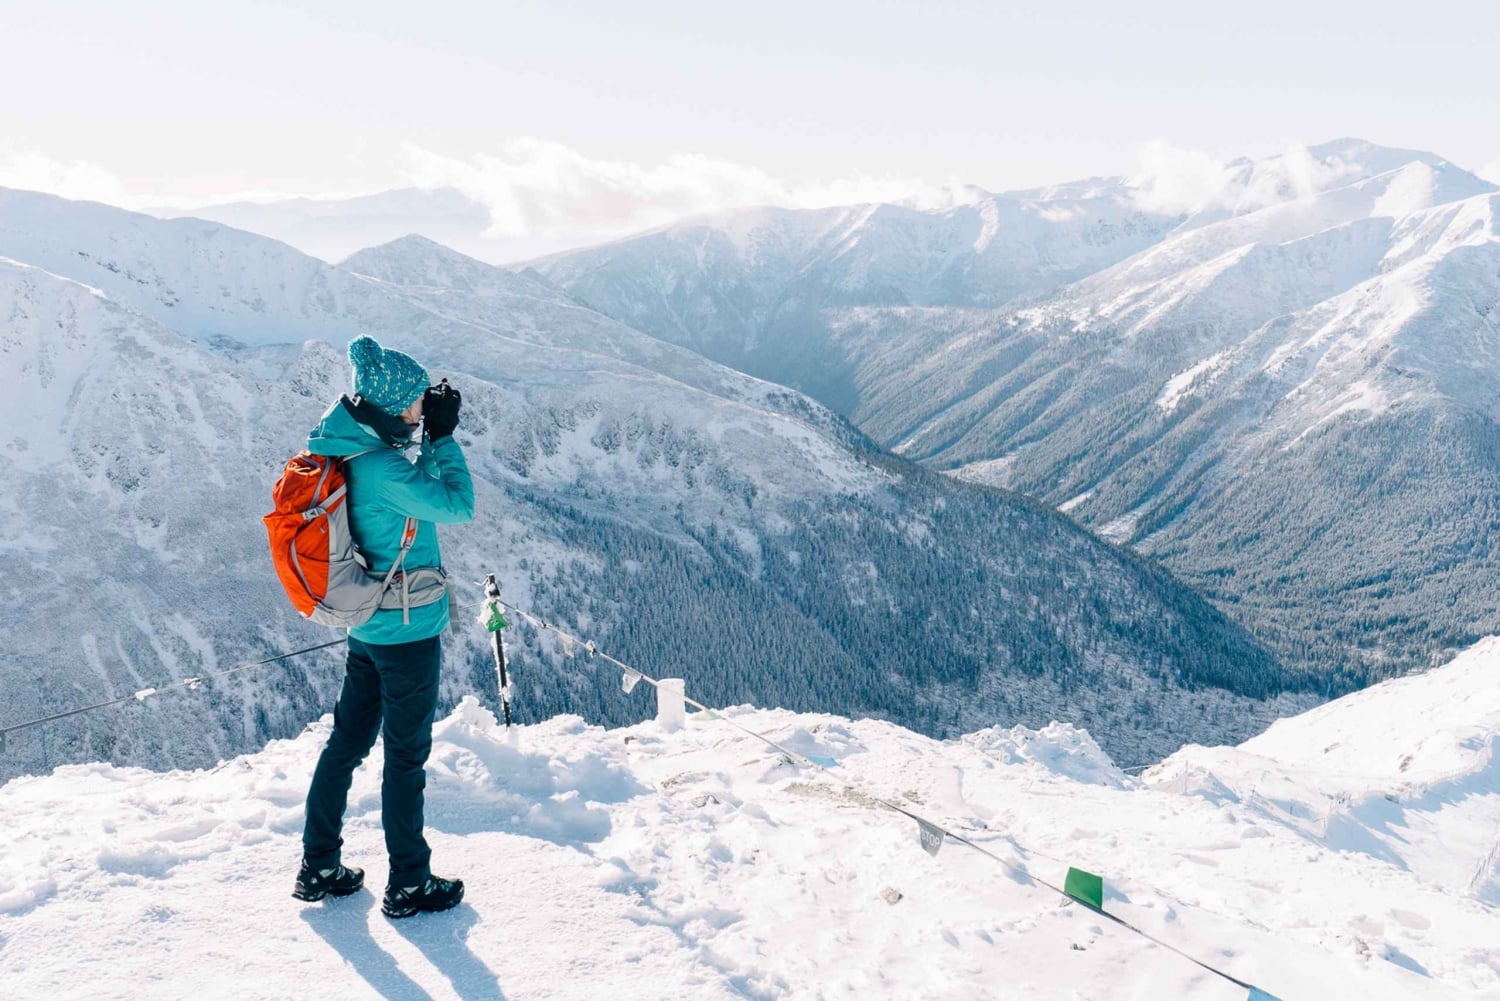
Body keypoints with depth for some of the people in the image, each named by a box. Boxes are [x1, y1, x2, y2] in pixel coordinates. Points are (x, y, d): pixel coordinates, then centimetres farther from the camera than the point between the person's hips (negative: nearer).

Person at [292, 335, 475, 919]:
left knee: (348, 740, 19)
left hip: (365, 625, 9)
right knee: (406, 755, 5)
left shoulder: (347, 449, 2)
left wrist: (427, 436, 6)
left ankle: (319, 869, 31)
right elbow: (457, 506, -18)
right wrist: (443, 438, -11)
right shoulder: (382, 468, -26)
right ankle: (409, 885, 20)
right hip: (408, 630, -9)